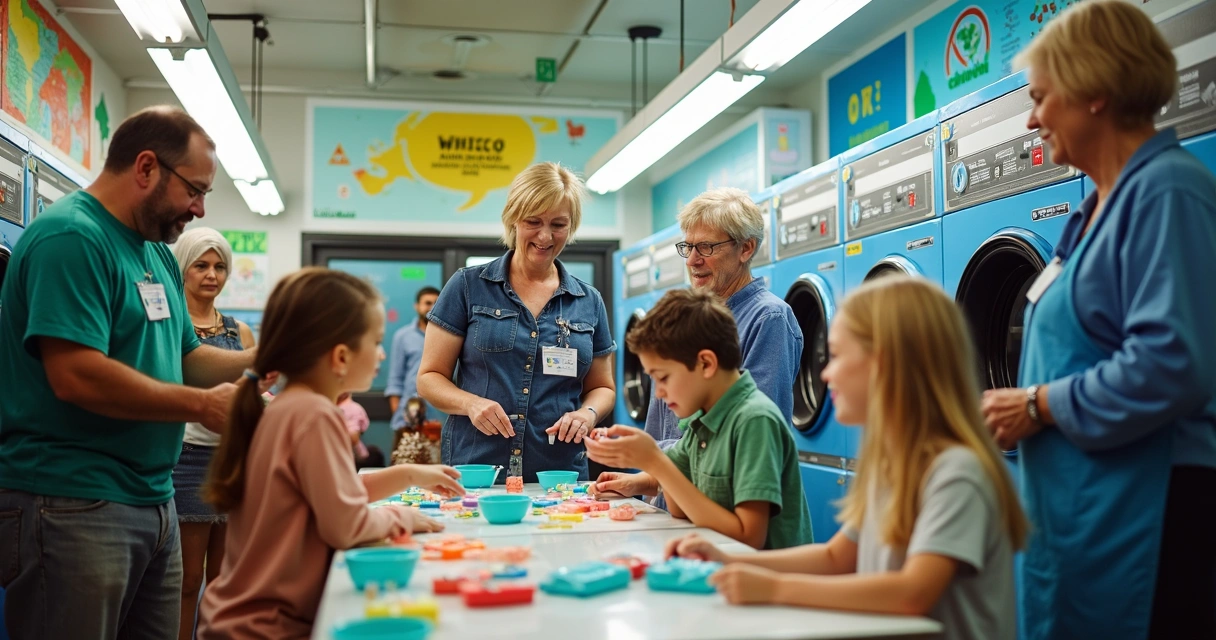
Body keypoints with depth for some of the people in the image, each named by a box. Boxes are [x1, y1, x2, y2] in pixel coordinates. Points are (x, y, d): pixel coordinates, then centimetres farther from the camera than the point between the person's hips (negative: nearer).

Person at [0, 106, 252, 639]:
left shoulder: (158, 254, 14)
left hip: (153, 500, 9)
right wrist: (203, 406, -18)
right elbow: (78, 376, -26)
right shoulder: (71, 237, -16)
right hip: (74, 507, -9)